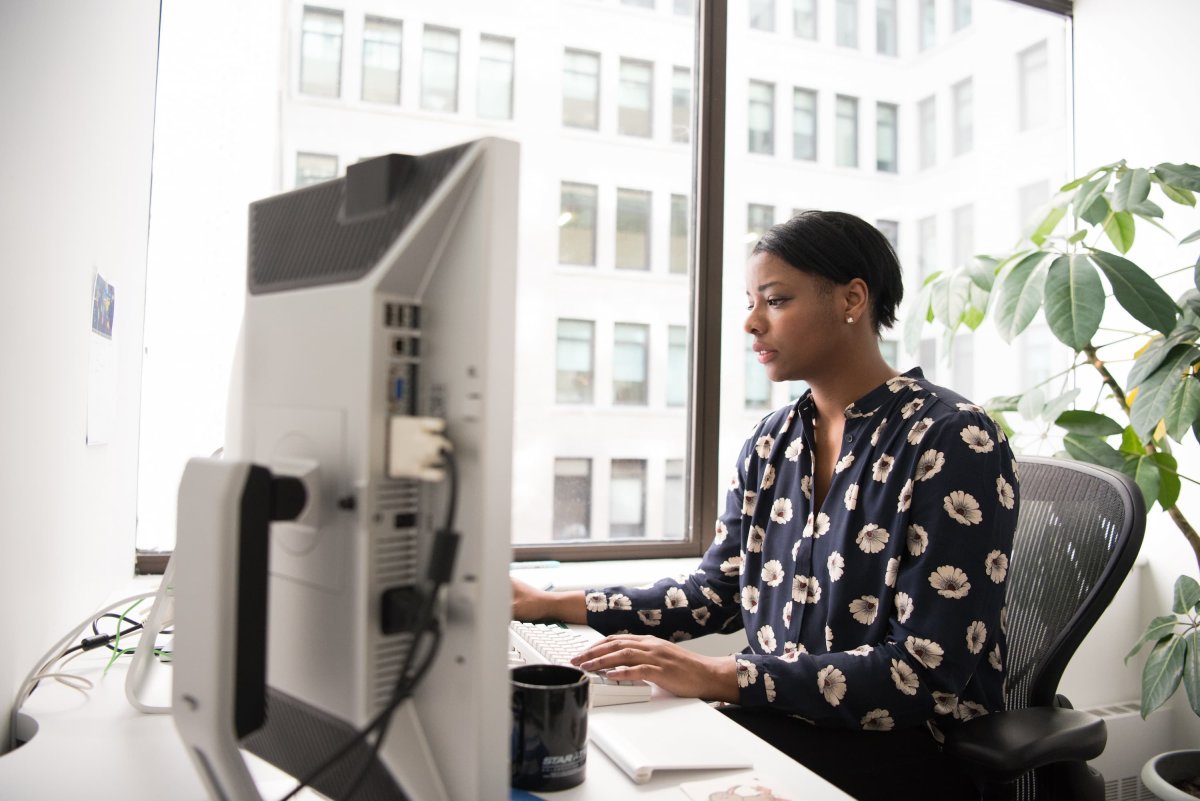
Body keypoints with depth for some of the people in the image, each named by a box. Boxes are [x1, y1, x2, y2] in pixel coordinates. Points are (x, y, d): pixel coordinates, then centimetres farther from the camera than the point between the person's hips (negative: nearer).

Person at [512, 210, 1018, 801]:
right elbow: (716, 592, 11)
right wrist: (555, 606, 2)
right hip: (777, 714, 6)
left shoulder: (954, 442, -16)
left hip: (904, 746, -5)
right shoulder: (773, 442, 6)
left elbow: (928, 670, -21)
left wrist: (721, 677, -28)